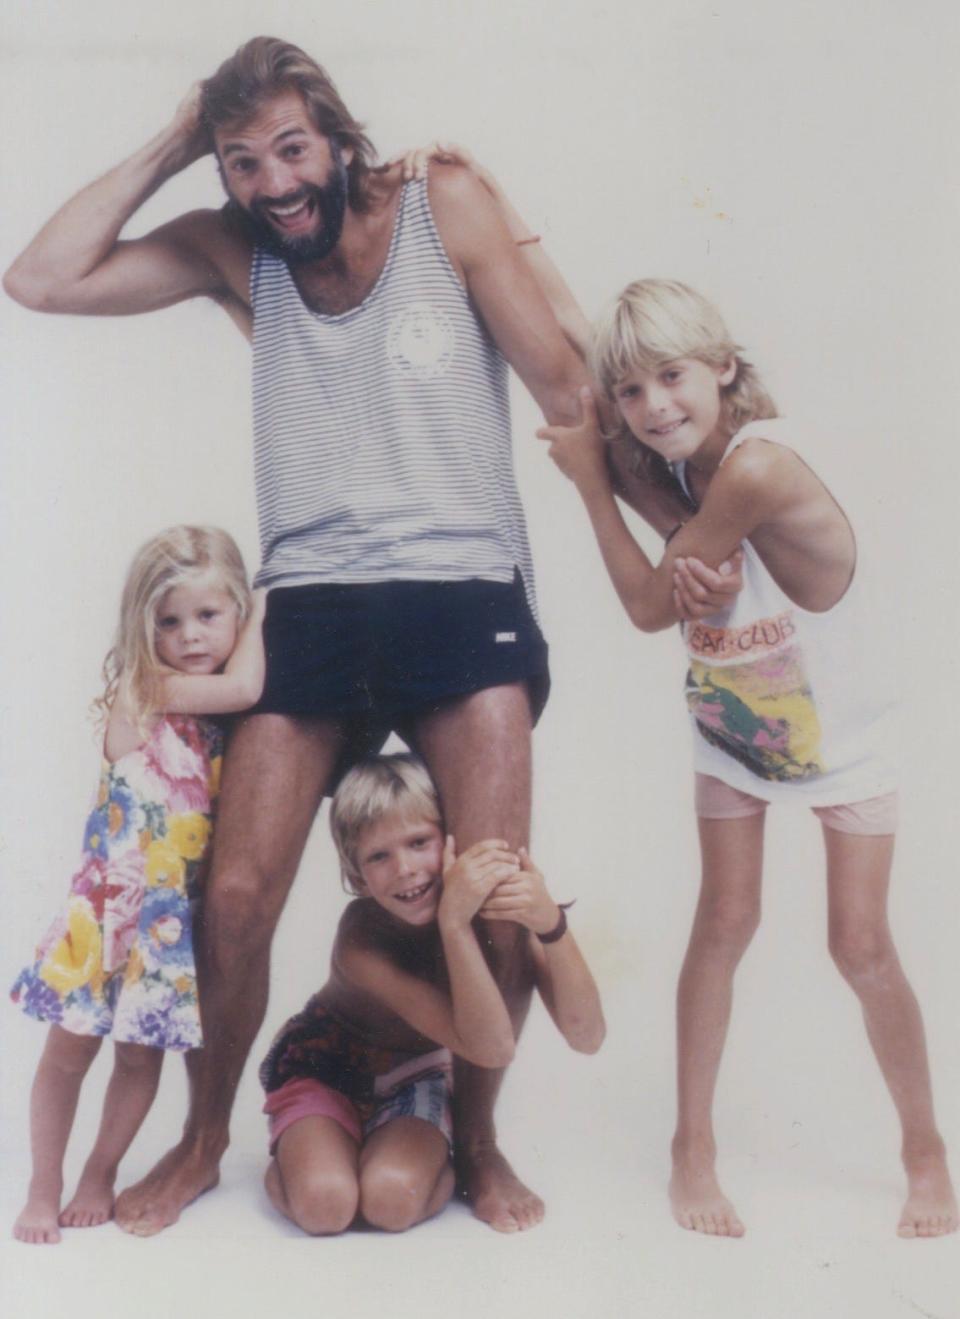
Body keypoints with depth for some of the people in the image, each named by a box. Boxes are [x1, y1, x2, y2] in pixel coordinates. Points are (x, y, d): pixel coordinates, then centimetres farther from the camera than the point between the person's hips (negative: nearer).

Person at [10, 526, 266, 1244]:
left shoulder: (226, 716, 3)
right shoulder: (139, 691, -12)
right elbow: (242, 687, -20)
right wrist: (261, 618, -4)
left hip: (177, 912, 4)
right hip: (114, 903, -4)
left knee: (142, 1050, 11)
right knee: (70, 1048, 5)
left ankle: (99, 1178, 30)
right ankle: (44, 1191, 23)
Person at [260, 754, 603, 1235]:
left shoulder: (497, 892, -22)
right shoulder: (360, 945, -33)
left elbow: (586, 1036, -28)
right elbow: (492, 1047, -40)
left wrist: (549, 922, -44)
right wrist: (455, 920, -52)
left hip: (416, 1076, 2)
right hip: (324, 1066, -2)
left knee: (393, 1200, -26)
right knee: (325, 1202, -27)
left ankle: (443, 1159, 5)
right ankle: (287, 1160, 5)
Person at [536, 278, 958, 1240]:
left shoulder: (758, 467, -33)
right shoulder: (680, 462, -12)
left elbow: (648, 606, -24)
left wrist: (589, 478, -18)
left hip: (841, 736, -5)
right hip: (731, 734, 5)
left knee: (862, 946, -1)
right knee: (724, 922, 4)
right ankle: (694, 1144, 16)